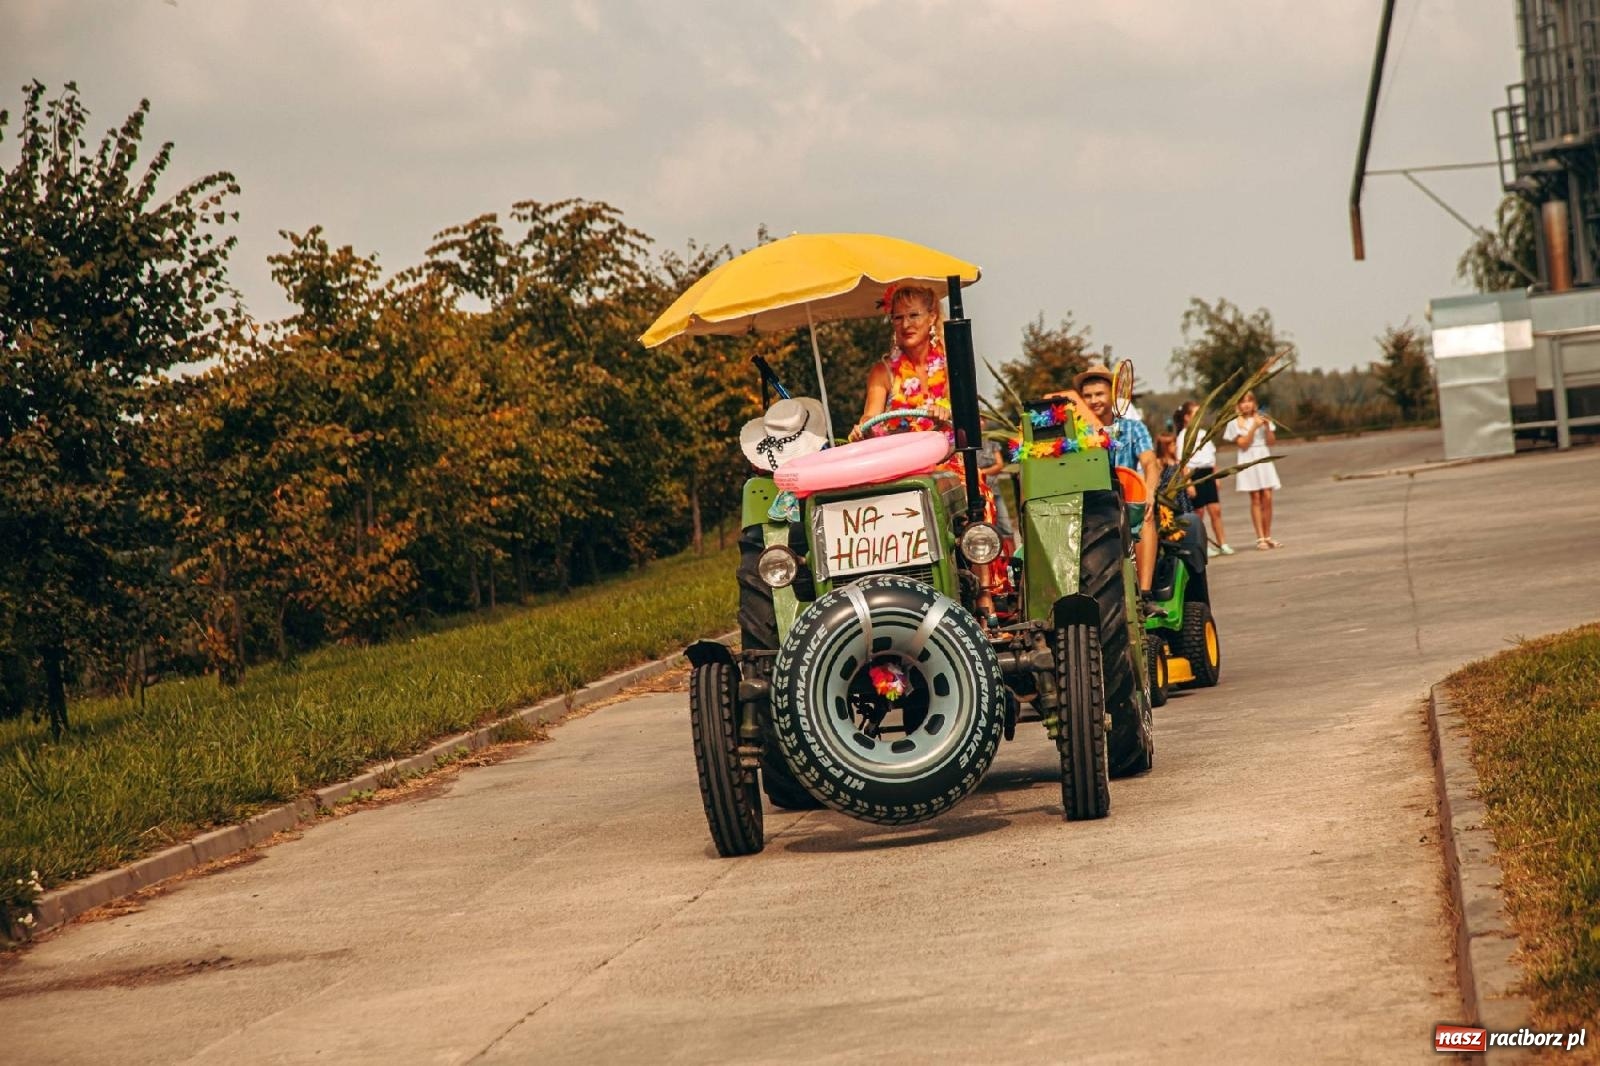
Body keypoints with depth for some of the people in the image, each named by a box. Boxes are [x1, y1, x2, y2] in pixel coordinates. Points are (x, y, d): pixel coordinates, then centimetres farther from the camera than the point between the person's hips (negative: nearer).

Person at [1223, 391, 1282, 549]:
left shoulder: (1262, 418, 11)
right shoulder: (1235, 423, 2)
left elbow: (1271, 442, 6)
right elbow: (1243, 444, -8)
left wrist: (1267, 426, -9)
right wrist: (1254, 427, -14)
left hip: (1264, 459, 3)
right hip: (1249, 460, -3)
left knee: (1267, 498, -3)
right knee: (1256, 499, -7)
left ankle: (1268, 536, 3)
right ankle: (1260, 538, -7)